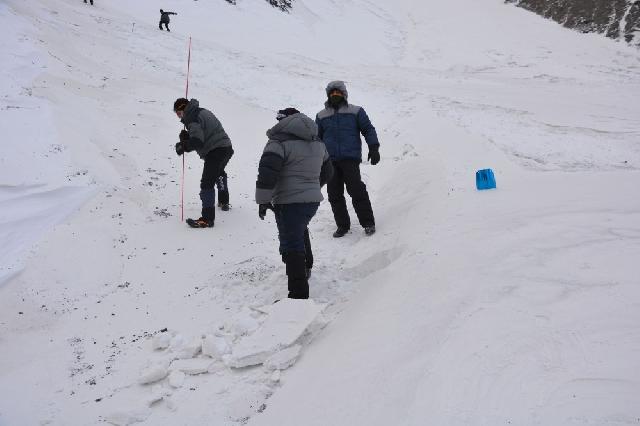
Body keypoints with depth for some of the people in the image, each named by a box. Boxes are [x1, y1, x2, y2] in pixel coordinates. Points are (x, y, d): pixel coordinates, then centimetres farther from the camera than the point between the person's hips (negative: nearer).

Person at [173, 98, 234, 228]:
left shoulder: (192, 118, -13)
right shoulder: (202, 111, 17)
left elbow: (197, 141, -25)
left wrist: (183, 147, -10)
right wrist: (187, 137, 5)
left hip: (215, 151, -10)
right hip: (226, 148, 10)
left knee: (207, 183, -13)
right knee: (219, 173, 35)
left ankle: (208, 218, -17)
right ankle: (224, 202, 55)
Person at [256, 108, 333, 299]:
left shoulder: (279, 141, -11)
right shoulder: (317, 143, 14)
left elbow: (267, 173, -19)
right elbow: (327, 171, 25)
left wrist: (263, 200, -9)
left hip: (289, 202, -8)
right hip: (313, 200, 8)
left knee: (291, 245, -4)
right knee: (300, 231, 33)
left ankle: (299, 293, -7)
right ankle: (306, 267, 48)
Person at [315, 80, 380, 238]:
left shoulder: (356, 111, 10)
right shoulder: (322, 116, 18)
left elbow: (368, 129, 9)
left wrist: (374, 148, -3)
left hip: (351, 158, -3)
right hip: (330, 160, 3)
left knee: (356, 190, -11)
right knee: (334, 194, 2)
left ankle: (368, 222, 0)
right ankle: (342, 225, 13)